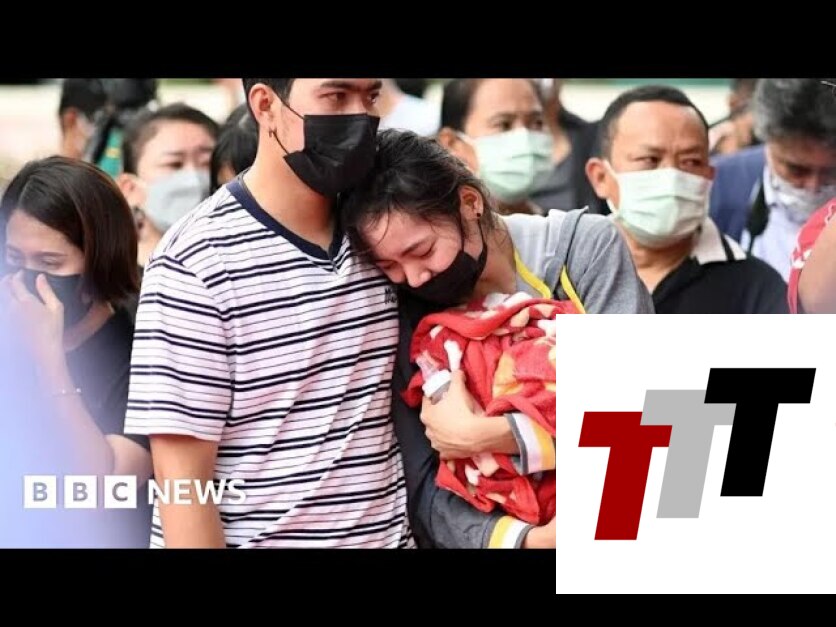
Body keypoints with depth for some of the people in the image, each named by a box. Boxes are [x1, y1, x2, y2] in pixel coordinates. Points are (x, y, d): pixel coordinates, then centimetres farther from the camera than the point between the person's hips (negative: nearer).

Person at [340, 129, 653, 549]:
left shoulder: (584, 247, -8)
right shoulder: (405, 317, -3)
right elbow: (425, 488, -8)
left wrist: (479, 435, -18)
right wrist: (521, 538, -24)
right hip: (498, 532, 1)